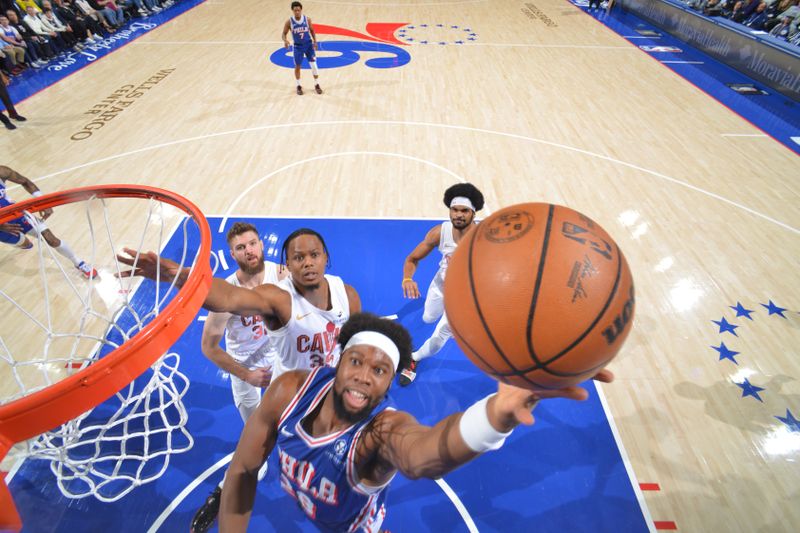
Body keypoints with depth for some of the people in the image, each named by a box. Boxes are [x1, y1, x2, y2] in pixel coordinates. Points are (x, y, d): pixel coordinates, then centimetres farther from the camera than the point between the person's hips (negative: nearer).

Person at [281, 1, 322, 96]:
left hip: (309, 44, 1)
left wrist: (315, 41, -6)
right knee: (297, 66, 7)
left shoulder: (307, 19, -9)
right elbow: (284, 33, -6)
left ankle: (316, 85, 14)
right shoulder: (289, 22, -13)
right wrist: (285, 40, -27)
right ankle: (299, 86, 24)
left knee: (313, 64, -2)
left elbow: (312, 31, 6)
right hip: (298, 46, -1)